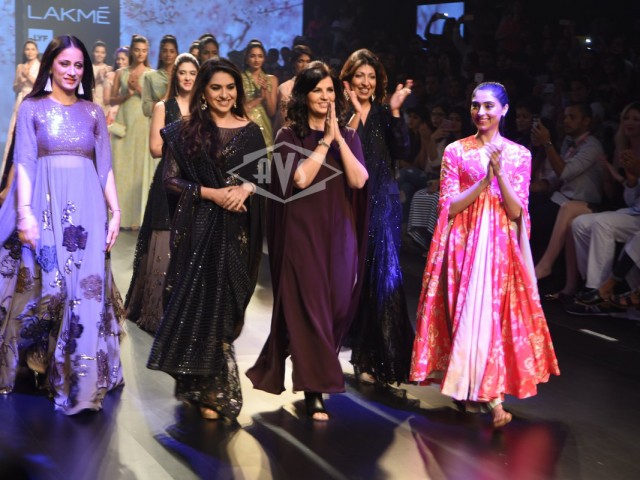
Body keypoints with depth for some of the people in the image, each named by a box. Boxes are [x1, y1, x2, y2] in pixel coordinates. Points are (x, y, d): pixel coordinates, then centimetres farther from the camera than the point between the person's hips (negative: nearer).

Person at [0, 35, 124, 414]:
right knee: (43, 285, -2)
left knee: (87, 288, -4)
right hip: (45, 203, -2)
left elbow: (105, 167, 13)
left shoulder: (94, 112, 14)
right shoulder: (32, 108, 6)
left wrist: (116, 211, 4)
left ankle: (80, 381, 2)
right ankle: (35, 364, 14)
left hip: (87, 206, 2)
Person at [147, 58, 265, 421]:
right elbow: (171, 179, -1)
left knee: (225, 304, 0)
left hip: (236, 230, 1)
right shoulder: (187, 131, 2)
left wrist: (246, 189, -13)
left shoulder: (251, 131, 6)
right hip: (198, 227, -1)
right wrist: (211, 193, -14)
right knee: (199, 301, -2)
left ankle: (212, 387, 13)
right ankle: (210, 390, 11)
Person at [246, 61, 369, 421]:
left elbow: (359, 180, -5)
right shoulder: (290, 136, 1)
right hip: (302, 232, -4)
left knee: (336, 307, 6)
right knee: (309, 307, -7)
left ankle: (313, 378, 26)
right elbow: (300, 178, -14)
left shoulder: (348, 136, 11)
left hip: (339, 233, 4)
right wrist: (324, 141, -11)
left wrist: (339, 138, -10)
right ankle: (315, 391, -6)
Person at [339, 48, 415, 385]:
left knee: (384, 277, -6)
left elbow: (403, 151, -6)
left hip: (382, 205, 1)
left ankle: (375, 359, 1)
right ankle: (365, 358, 21)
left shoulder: (384, 114, 8)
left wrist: (395, 111, -13)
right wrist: (356, 114, -16)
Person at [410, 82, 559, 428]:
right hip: (464, 242, 0)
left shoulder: (519, 154, 6)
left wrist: (499, 174, -15)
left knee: (495, 312, -9)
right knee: (468, 312, -5)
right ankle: (491, 397, 3)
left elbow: (517, 211, 0)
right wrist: (483, 181, -14)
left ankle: (481, 392, -2)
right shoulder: (456, 151, 4)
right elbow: (448, 206, -2)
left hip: (500, 244, 0)